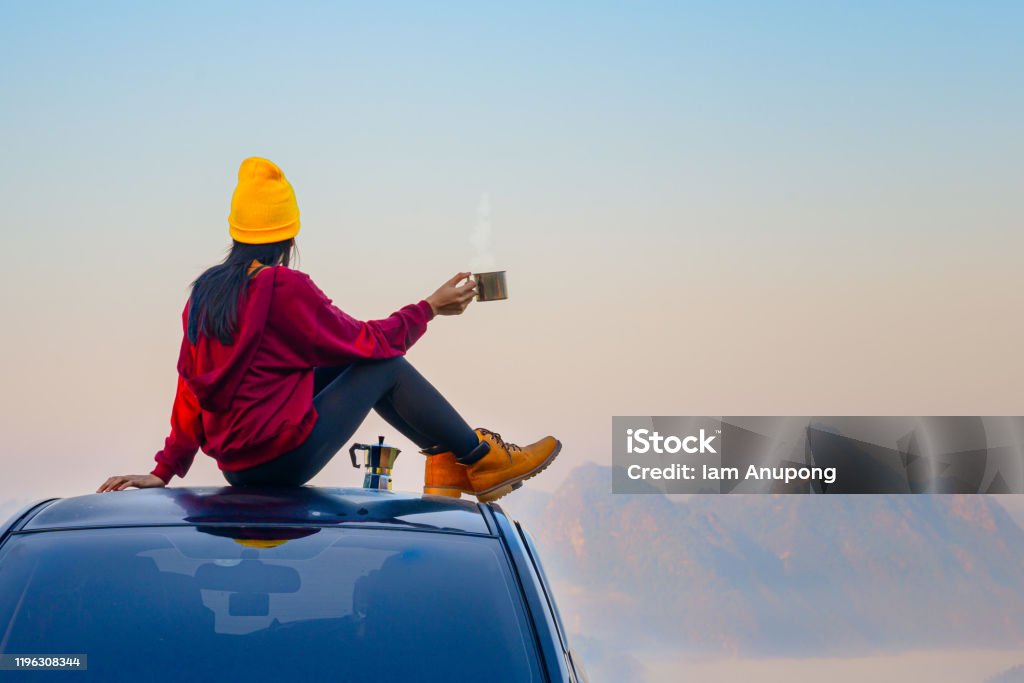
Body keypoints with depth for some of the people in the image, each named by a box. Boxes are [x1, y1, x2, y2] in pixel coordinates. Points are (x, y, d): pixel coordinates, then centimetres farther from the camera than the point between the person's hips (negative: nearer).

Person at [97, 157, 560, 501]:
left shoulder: (205, 291, 7)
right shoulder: (284, 287, -15)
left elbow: (191, 386, 10)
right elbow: (366, 340, -5)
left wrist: (165, 470, 13)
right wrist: (429, 308, 8)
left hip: (234, 466, 8)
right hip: (284, 461, -8)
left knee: (355, 365, 21)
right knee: (385, 366, 6)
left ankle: (444, 457, 23)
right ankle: (482, 461, 15)